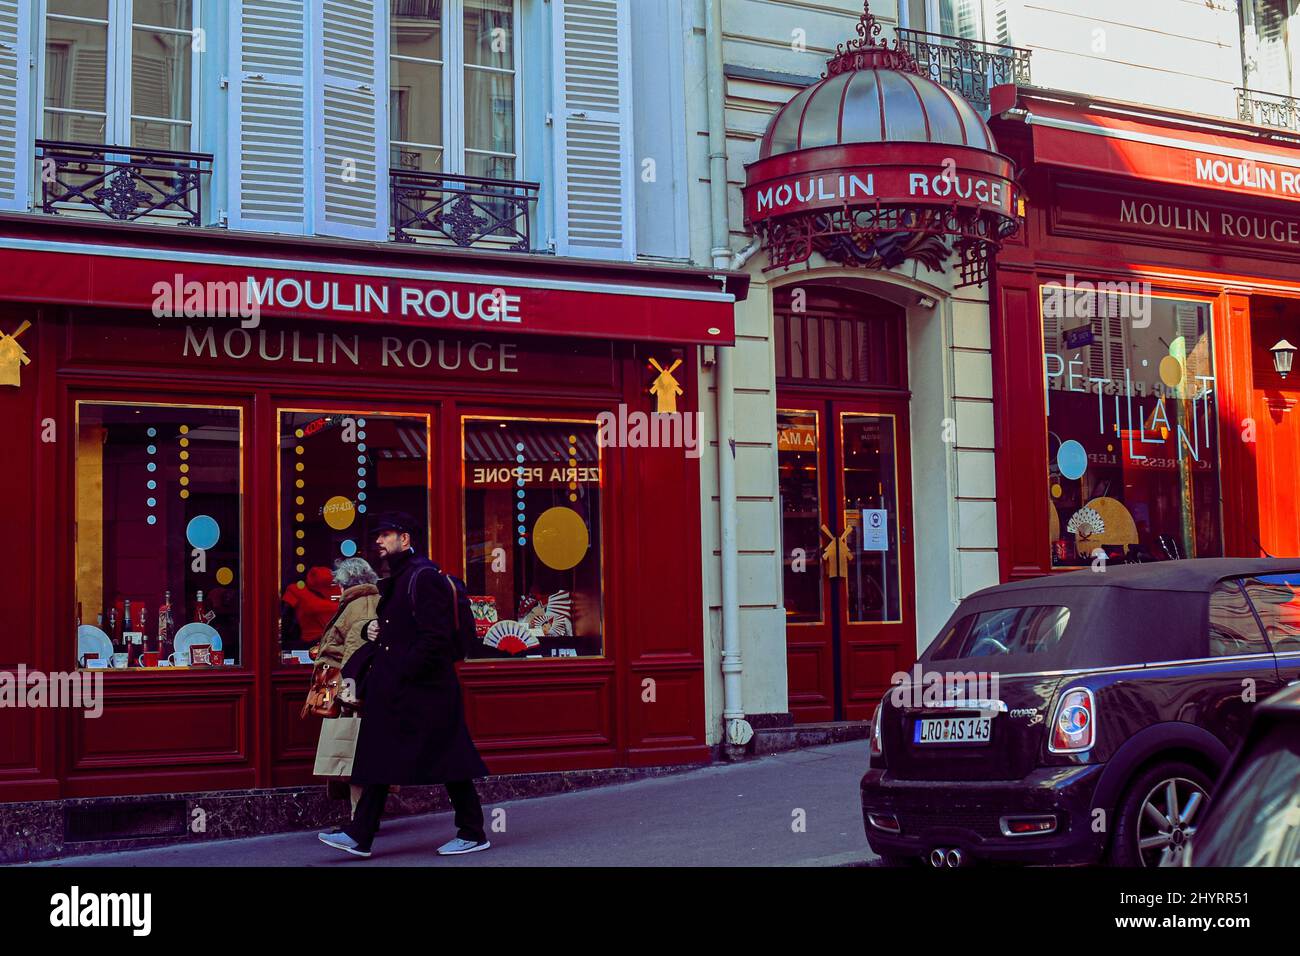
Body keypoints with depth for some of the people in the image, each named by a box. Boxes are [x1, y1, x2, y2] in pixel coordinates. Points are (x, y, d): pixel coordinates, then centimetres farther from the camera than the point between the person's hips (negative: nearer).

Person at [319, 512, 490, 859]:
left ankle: (473, 834, 10)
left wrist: (403, 672, -20)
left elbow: (435, 636, -21)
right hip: (394, 687, 10)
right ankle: (360, 836, 11)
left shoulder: (424, 576, -15)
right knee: (379, 759, 8)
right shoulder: (396, 579, 15)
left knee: (448, 760, -1)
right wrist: (375, 629, 9)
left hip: (424, 687, -10)